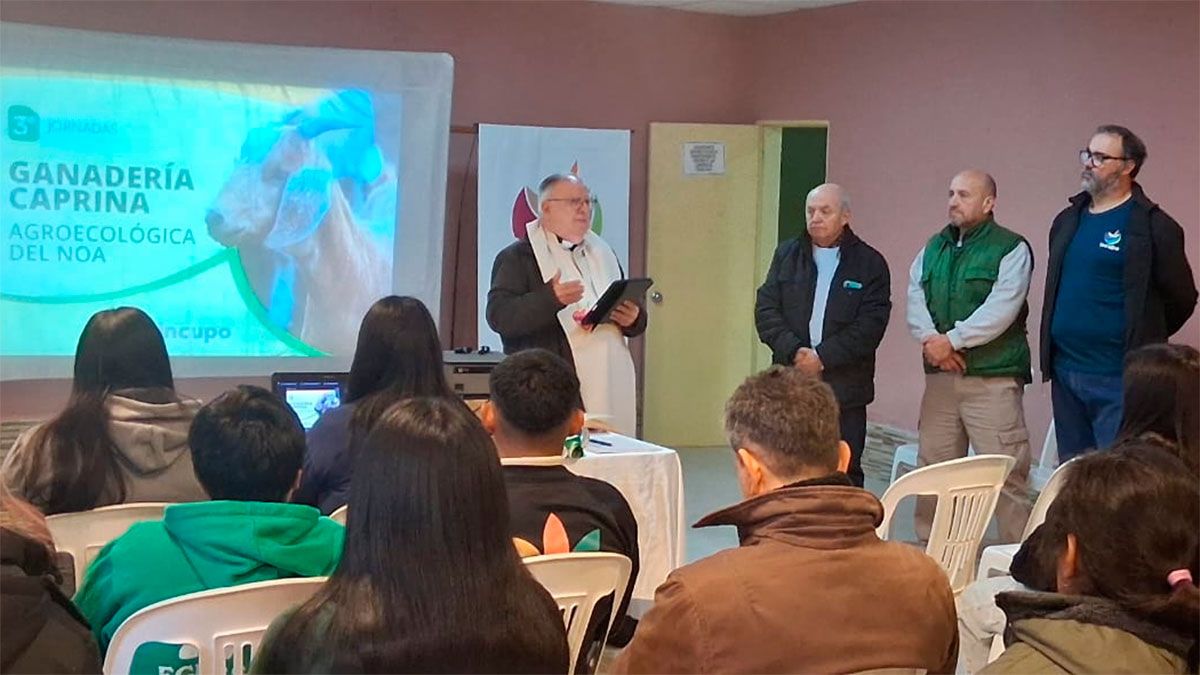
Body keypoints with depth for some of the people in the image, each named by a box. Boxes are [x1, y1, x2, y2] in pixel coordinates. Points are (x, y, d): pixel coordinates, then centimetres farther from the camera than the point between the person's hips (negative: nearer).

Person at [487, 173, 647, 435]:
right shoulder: (517, 257, 2)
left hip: (609, 391, 6)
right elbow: (498, 316, -12)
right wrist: (551, 299, -26)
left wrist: (633, 319, 5)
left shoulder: (603, 253, 23)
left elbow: (633, 317, 30)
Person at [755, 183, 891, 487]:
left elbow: (871, 324, -8)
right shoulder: (787, 254, 11)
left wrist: (823, 356, -15)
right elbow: (765, 309, 3)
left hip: (844, 391, -2)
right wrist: (793, 351, -12)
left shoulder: (870, 264, 1)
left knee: (845, 478, 0)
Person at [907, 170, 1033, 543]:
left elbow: (1000, 311, -15)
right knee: (931, 468, 11)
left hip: (993, 378, -6)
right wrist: (930, 339, -12)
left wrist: (951, 340, -15)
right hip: (940, 375, 6)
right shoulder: (934, 247, 16)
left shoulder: (1011, 249, -3)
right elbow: (915, 300, 6)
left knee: (1006, 474, -8)